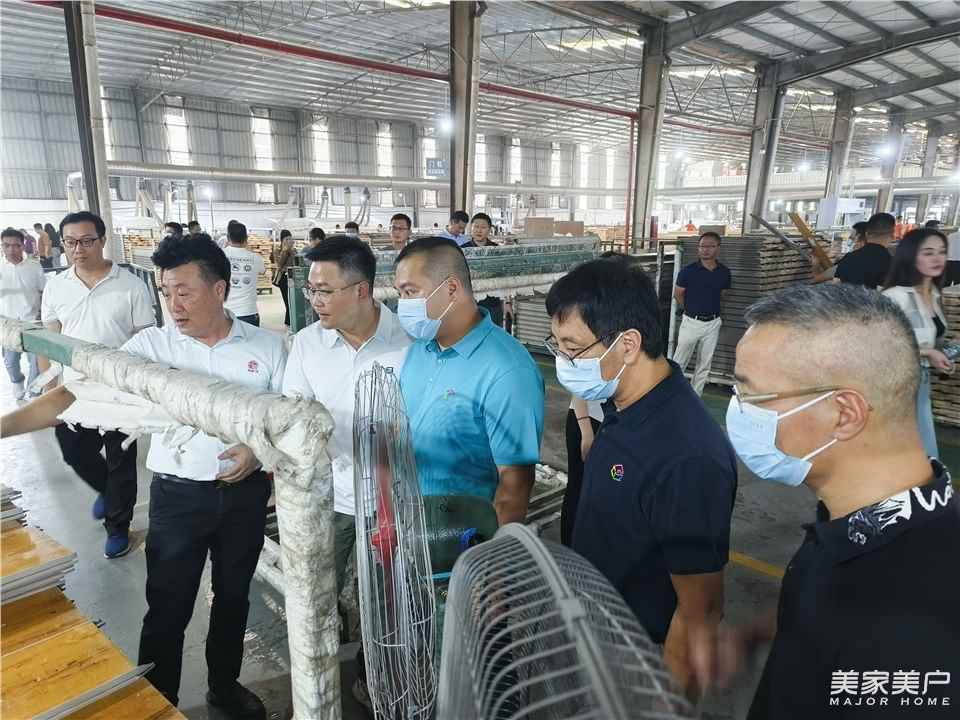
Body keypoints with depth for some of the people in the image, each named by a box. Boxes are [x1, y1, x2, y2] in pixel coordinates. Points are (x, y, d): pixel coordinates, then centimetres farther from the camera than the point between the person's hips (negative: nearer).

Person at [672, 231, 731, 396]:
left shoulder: (724, 272, 1)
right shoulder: (688, 271, -8)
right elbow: (678, 294, 2)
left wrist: (710, 307, 11)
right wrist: (690, 309, 8)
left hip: (713, 323, 3)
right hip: (691, 322, -3)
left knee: (705, 364, 10)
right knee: (679, 362, 2)